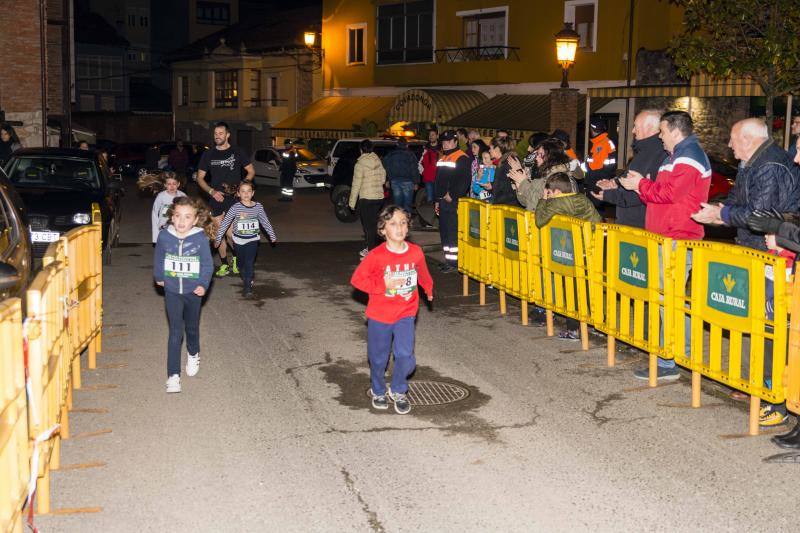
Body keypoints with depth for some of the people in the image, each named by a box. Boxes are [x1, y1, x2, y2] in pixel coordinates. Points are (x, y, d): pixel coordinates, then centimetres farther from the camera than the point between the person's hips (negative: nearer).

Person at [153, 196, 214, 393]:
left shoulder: (200, 239, -16)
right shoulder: (164, 236, -12)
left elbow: (207, 264, -7)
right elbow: (158, 258, 7)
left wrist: (203, 284, -18)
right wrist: (158, 277, 18)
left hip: (192, 291, 0)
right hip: (172, 291, 0)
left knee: (192, 328, 20)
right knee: (175, 333, -5)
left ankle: (193, 355, 50)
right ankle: (173, 375, -3)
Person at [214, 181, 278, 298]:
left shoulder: (258, 207, -6)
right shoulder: (235, 207, -12)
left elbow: (265, 222, 7)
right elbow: (225, 223, -10)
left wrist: (272, 236, 14)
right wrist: (218, 238, -11)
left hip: (252, 239, -1)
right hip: (239, 240, 1)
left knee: (249, 262, -12)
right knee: (241, 262, 16)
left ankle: (248, 286, -9)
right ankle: (245, 279, 41)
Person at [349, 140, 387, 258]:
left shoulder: (360, 164, -12)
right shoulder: (379, 162, 5)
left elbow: (356, 184, -12)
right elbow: (383, 179, 10)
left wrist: (352, 202, -7)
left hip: (366, 198, -6)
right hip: (379, 197, 6)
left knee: (368, 225, 0)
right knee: (374, 223, 16)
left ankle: (371, 250, 0)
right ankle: (373, 247, 23)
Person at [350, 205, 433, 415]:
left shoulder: (416, 252, -5)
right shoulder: (376, 256, -16)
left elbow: (423, 275, 16)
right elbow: (357, 279, -14)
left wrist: (429, 290, 31)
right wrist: (383, 284, -20)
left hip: (406, 314, 2)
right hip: (379, 316, -1)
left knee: (406, 356, -9)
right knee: (378, 357, 13)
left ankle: (398, 391, 17)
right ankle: (378, 391, 39)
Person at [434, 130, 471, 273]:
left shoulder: (462, 158, -10)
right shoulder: (442, 158, 19)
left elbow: (464, 180, -19)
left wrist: (452, 195, -19)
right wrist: (437, 200, 21)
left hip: (454, 202, -9)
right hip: (443, 201, 9)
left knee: (453, 232, -10)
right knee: (444, 231, 12)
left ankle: (454, 262, -7)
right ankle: (448, 260, 20)